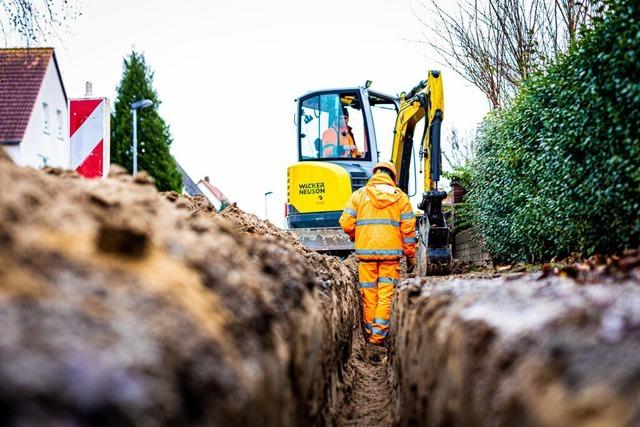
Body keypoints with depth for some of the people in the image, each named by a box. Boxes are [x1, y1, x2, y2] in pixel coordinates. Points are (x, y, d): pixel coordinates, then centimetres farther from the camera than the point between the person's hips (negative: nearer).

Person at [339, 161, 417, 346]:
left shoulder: (359, 195, 3)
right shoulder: (400, 197, 4)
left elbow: (346, 223, -1)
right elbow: (408, 229, 2)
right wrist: (410, 256, 10)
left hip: (366, 252, 1)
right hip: (391, 253, -1)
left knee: (368, 296, 8)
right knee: (386, 296, 1)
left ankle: (369, 335, 15)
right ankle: (378, 335, -5)